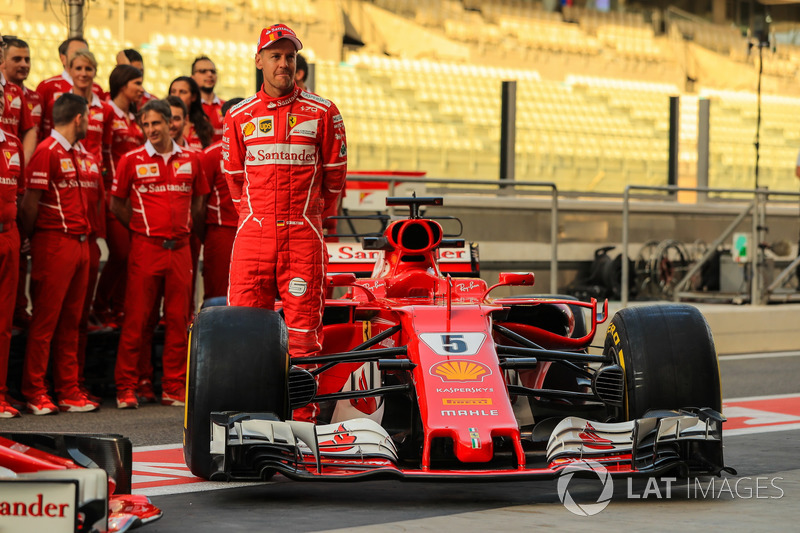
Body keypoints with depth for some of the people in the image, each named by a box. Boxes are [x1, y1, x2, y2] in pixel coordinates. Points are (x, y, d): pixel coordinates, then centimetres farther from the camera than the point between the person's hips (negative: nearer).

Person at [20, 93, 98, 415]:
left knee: (70, 322, 9)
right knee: (45, 321, -5)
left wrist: (83, 233, 13)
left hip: (78, 243, 9)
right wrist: (28, 239, -4)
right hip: (54, 244, -9)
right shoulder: (47, 152, -11)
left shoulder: (70, 153, 19)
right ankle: (35, 394, -1)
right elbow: (30, 203, -12)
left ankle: (69, 391, 13)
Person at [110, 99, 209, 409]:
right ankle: (126, 388, 2)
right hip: (145, 247, -3)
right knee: (136, 318, -3)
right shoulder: (132, 160, 1)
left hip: (180, 248, 3)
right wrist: (141, 228, 5)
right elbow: (117, 204, 8)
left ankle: (174, 387, 10)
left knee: (178, 319, 4)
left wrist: (183, 228, 10)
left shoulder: (191, 159, 9)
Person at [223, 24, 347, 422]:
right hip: (253, 234, 1)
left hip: (303, 237, -1)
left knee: (304, 329, -1)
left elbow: (335, 173, 13)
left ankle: (303, 418, 4)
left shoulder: (322, 113, 4)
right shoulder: (239, 116, 9)